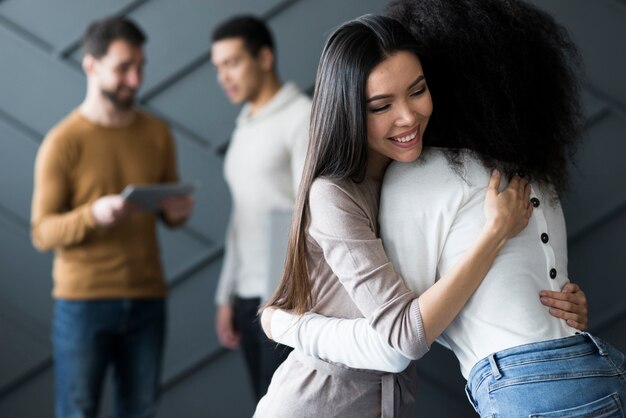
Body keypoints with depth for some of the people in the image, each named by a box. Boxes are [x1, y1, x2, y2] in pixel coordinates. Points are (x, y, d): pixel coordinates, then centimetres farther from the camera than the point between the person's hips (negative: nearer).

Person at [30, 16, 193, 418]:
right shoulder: (63, 142, -6)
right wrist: (94, 214, -26)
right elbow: (43, 233, -8)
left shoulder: (157, 133, 7)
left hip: (146, 301, 4)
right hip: (82, 302, -4)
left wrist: (178, 210, -8)